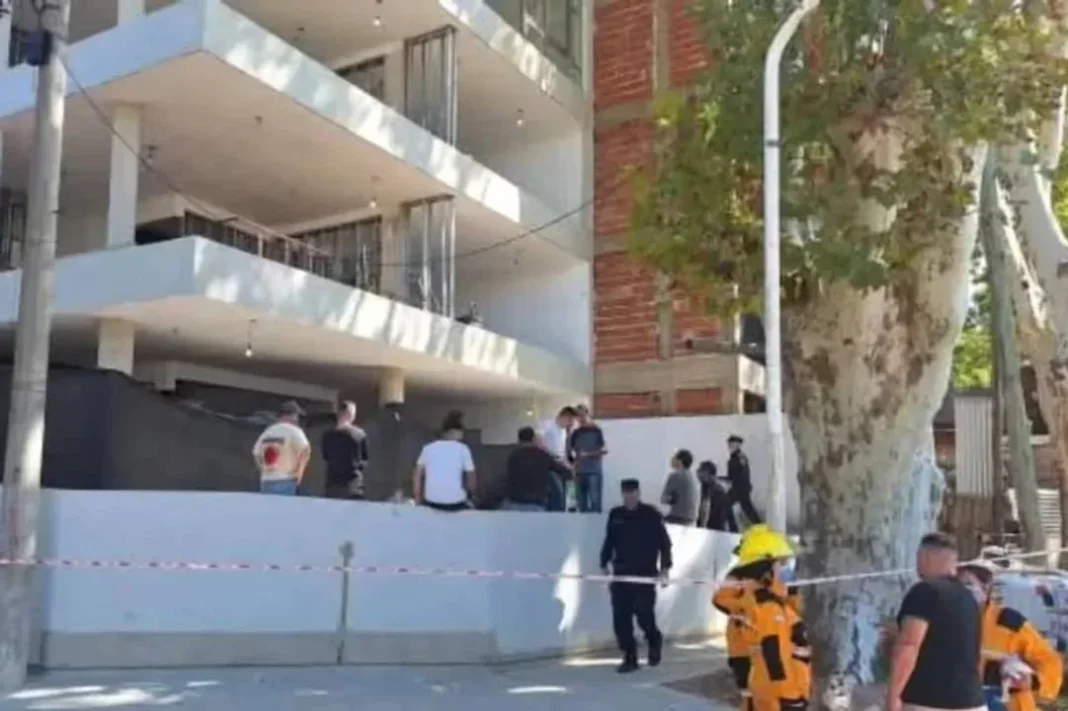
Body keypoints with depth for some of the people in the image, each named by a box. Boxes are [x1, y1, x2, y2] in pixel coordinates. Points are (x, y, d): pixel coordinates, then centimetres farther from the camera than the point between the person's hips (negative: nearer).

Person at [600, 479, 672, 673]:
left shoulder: (652, 515, -4)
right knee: (620, 618, -1)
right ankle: (629, 658, 12)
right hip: (621, 574, 4)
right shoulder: (615, 515, 7)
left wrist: (664, 568, -9)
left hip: (645, 575, -4)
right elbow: (609, 542, 15)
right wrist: (605, 564, 9)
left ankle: (654, 640, 24)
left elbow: (665, 543, -2)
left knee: (644, 614, -10)